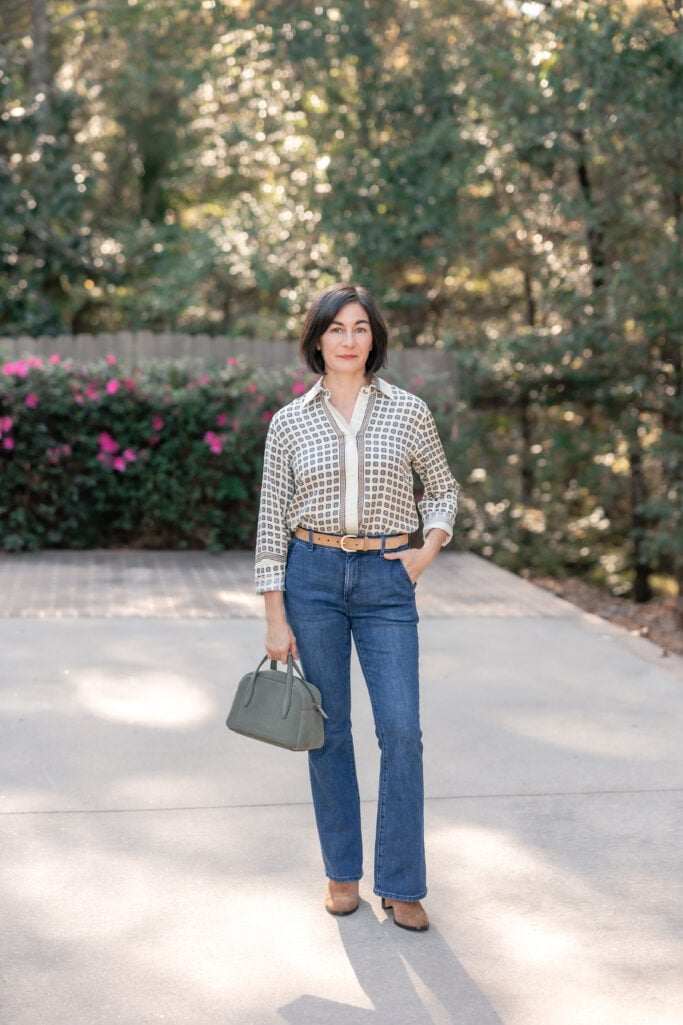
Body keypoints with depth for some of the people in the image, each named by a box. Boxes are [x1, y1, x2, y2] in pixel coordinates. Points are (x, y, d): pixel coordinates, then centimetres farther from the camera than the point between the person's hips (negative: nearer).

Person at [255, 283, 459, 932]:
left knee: (401, 728, -6)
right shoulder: (289, 422, 1)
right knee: (329, 728, 7)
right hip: (313, 574, 0)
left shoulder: (407, 411, 2)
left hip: (386, 580, 0)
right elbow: (272, 521, 2)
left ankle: (400, 885, 7)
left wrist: (429, 550, -2)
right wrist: (275, 617, -2)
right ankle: (342, 872, 22)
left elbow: (442, 488, 16)